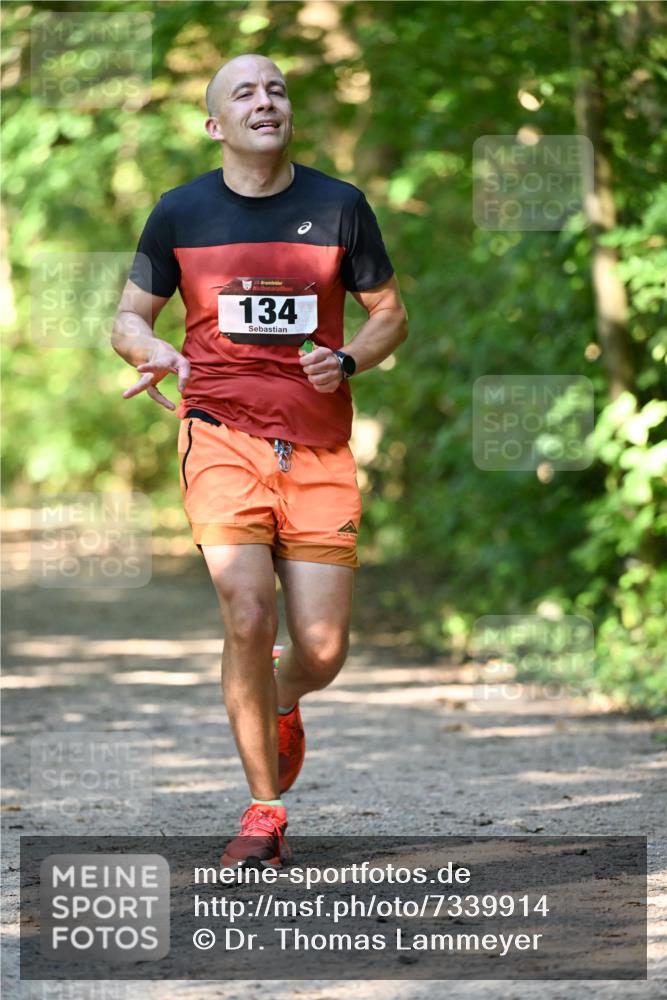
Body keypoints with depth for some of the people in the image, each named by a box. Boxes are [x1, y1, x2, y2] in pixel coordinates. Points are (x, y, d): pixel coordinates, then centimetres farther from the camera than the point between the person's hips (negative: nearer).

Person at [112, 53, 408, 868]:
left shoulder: (339, 206, 5)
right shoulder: (180, 213, 4)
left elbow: (389, 313, 14)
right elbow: (129, 317, 13)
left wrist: (347, 361, -7)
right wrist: (154, 352, -10)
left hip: (319, 448, 1)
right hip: (221, 435, -1)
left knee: (322, 650, -3)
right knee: (248, 619, -18)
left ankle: (281, 709, 36)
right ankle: (265, 813, -3)